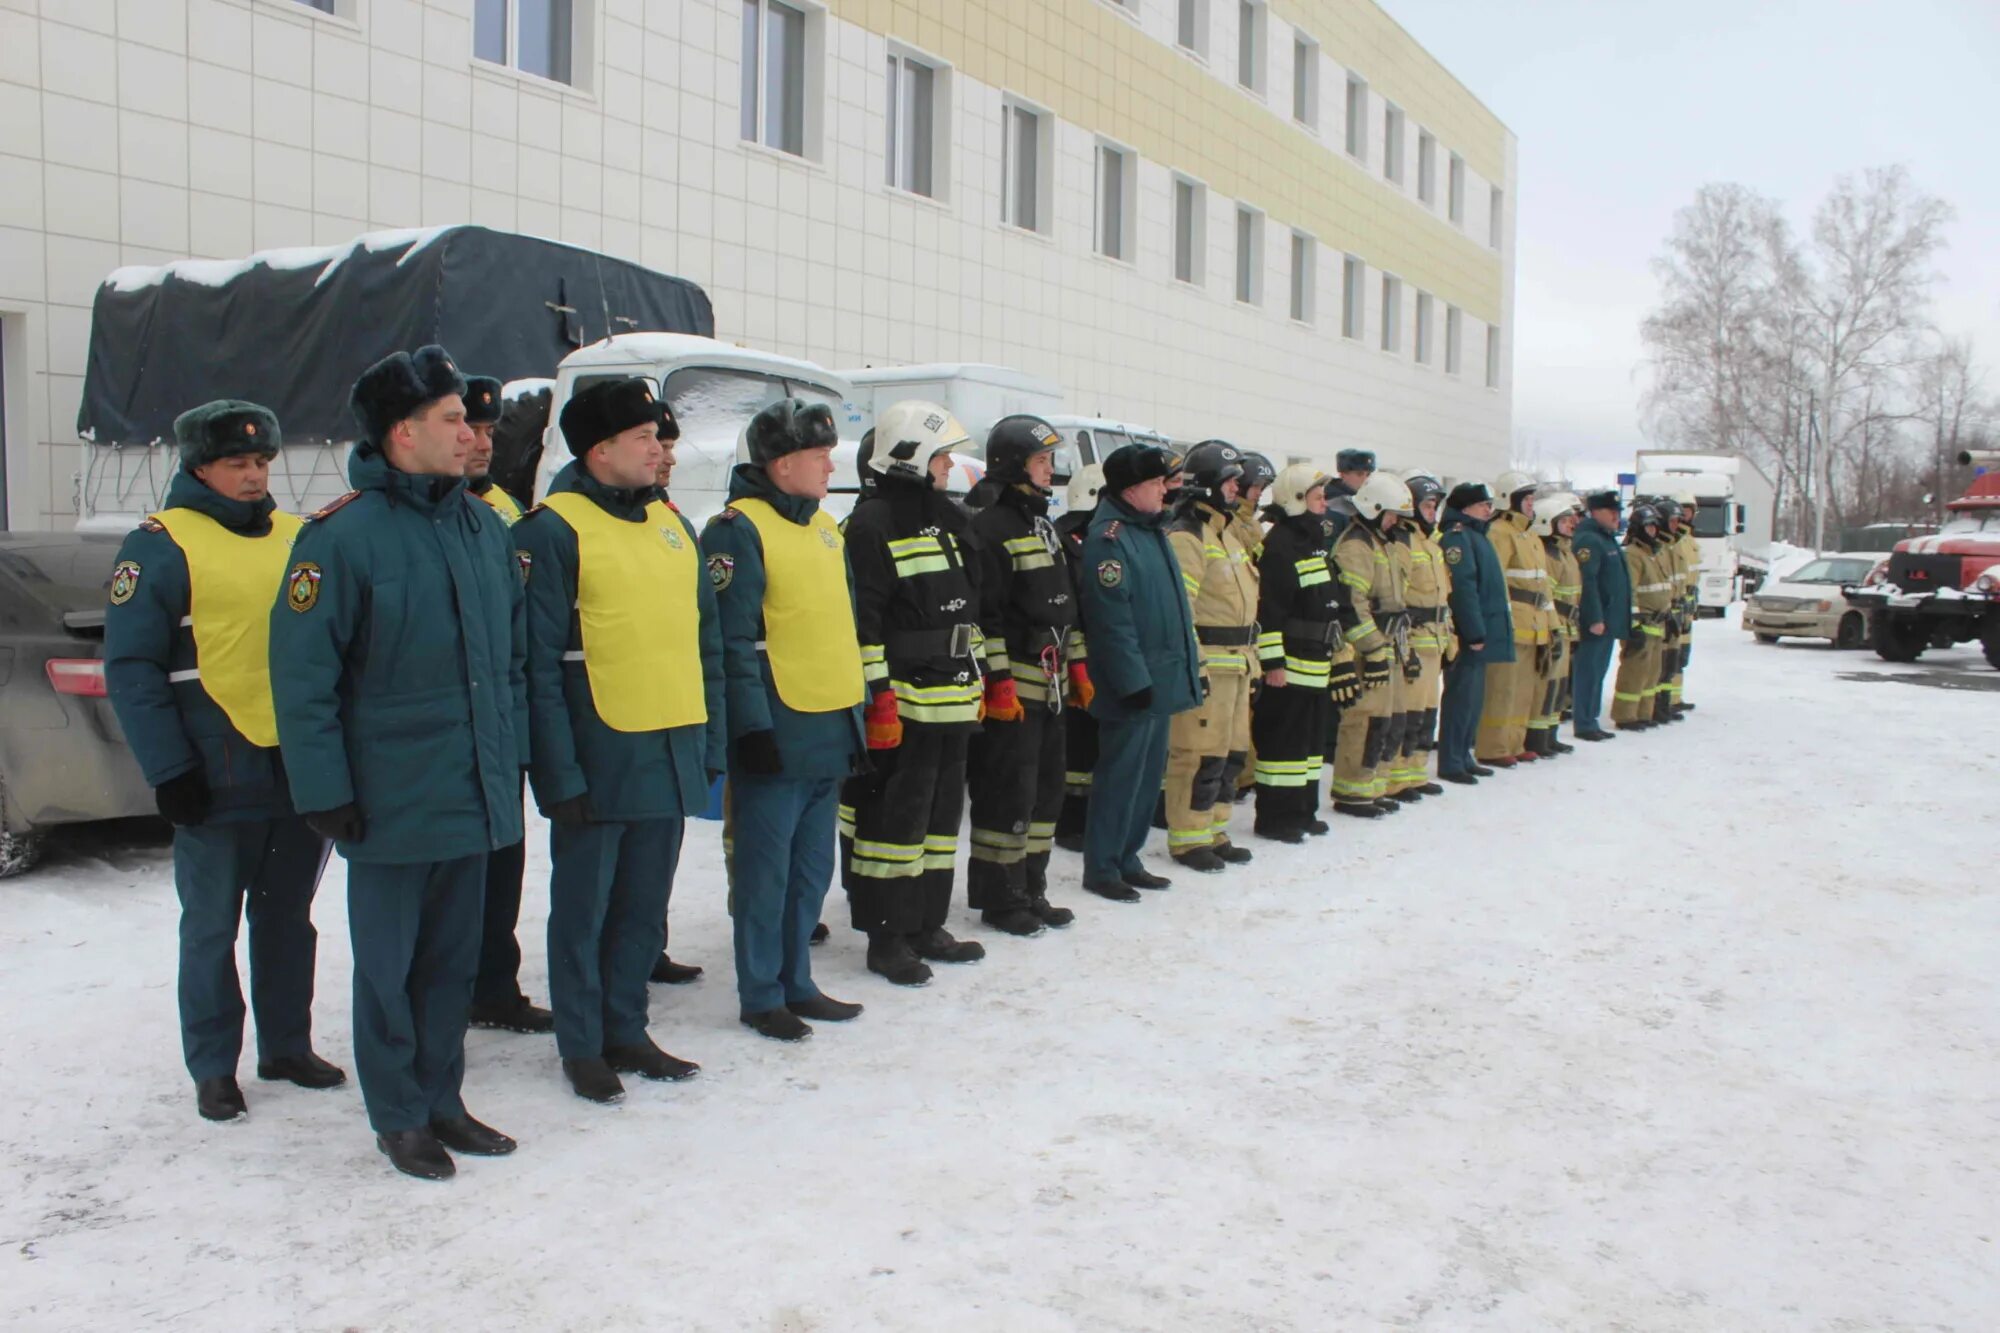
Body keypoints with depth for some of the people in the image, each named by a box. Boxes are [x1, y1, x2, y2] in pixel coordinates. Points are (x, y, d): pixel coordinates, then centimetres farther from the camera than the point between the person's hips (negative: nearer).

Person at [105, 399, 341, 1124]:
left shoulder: (300, 538, 11)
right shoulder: (162, 544, -5)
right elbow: (130, 667, -8)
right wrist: (169, 771, -13)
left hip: (302, 772, 5)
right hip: (216, 783, -4)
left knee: (289, 917, 14)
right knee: (212, 928, 6)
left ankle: (288, 1045, 27)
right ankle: (213, 1068, 19)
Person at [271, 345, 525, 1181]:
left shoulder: (483, 527, 8)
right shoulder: (342, 535, -12)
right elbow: (301, 674, -12)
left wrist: (511, 757, 12)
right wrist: (325, 791, -13)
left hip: (475, 792, 6)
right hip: (392, 798, -6)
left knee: (454, 958, 15)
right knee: (389, 964, 8)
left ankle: (441, 1099, 29)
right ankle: (398, 1116, 23)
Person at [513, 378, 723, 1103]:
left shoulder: (671, 524, 12)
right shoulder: (552, 530, -10)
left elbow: (706, 640, 15)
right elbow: (538, 663, -13)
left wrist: (711, 741, 11)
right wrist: (559, 771, -16)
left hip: (672, 756, 6)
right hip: (600, 760, -6)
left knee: (644, 909, 16)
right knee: (583, 910, 8)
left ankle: (625, 1031, 31)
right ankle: (582, 1047, 23)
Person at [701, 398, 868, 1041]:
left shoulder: (824, 527, 15)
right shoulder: (739, 529, -11)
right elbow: (733, 639, -16)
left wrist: (856, 717, 19)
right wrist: (752, 725, -20)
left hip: (829, 735, 8)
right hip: (777, 737, -8)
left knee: (812, 868, 15)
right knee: (767, 872, 2)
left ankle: (796, 983, 27)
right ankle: (761, 997, 14)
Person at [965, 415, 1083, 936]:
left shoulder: (1046, 527, 18)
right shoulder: (989, 528, -11)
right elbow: (984, 613, -17)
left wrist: (1078, 666, 19)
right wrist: (997, 678, -20)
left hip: (1051, 684, 9)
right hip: (1010, 684, -9)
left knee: (1046, 788, 13)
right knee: (1009, 792, -6)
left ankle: (1031, 889, 23)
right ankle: (998, 897, 5)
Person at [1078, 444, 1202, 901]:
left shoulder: (1152, 529, 13)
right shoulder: (1108, 537, -16)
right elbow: (1111, 619, -21)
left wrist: (1188, 666, 18)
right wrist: (1133, 680, -22)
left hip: (1162, 679, 9)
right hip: (1132, 686, -9)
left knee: (1149, 773, 15)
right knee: (1120, 775, -1)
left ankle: (1126, 858, 26)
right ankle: (1101, 868, 10)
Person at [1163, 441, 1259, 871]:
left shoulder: (1228, 531, 19)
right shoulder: (1187, 536, -13)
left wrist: (1250, 660, 23)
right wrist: (1193, 665, -22)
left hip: (1237, 662, 10)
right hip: (1207, 661, -10)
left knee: (1232, 752, 15)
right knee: (1201, 754, -6)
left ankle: (1213, 833, 25)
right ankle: (1187, 841, 3)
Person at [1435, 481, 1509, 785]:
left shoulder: (1476, 535, 18)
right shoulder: (1457, 537, -14)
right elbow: (1462, 588, -21)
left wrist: (1483, 631, 19)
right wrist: (1474, 633, -23)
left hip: (1481, 634, 10)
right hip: (1467, 636, -10)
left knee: (1473, 698, 15)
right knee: (1461, 697, -6)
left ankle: (1463, 756, 24)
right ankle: (1450, 763, 0)